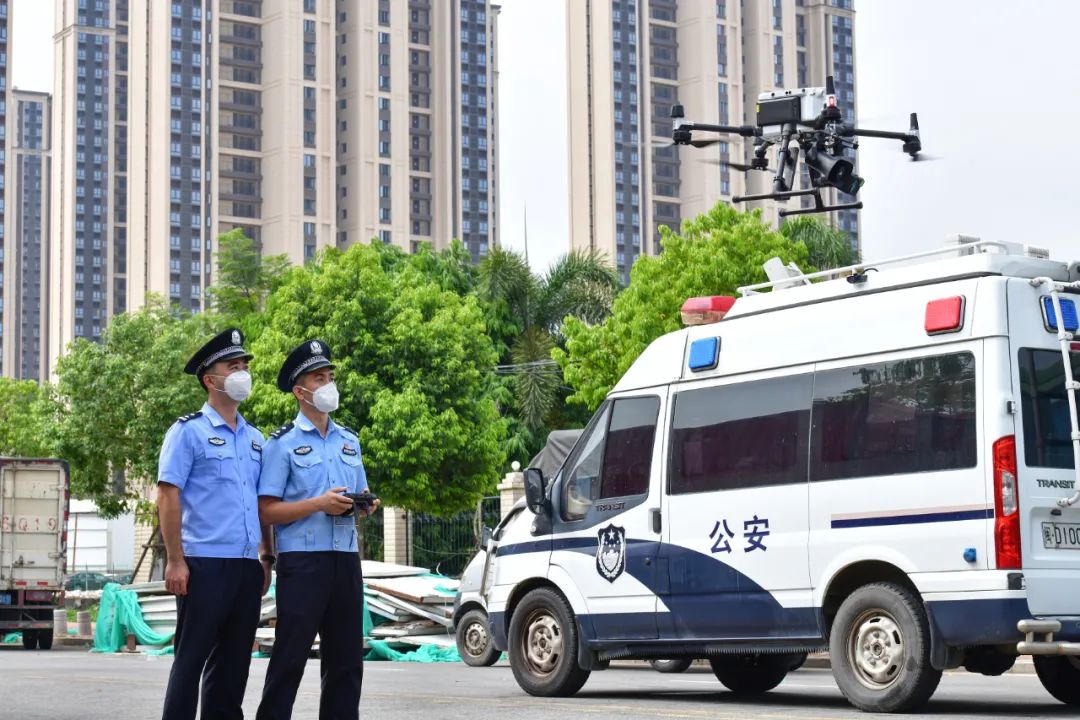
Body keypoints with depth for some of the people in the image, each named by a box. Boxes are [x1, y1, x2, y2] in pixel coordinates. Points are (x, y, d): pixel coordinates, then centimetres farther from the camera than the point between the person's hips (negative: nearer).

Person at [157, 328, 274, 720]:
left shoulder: (254, 438, 16)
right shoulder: (188, 431, -3)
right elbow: (168, 497, -9)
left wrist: (266, 558, 14)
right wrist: (175, 561, -15)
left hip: (247, 567, 7)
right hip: (205, 565, -6)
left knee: (234, 661, 10)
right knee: (192, 658, -3)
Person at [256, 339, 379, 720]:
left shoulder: (349, 441, 16)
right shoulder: (283, 443, -2)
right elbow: (266, 511, -8)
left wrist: (364, 506, 2)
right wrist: (318, 504, -18)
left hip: (346, 559, 6)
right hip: (302, 560, -6)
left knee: (346, 657, 8)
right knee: (290, 658, -4)